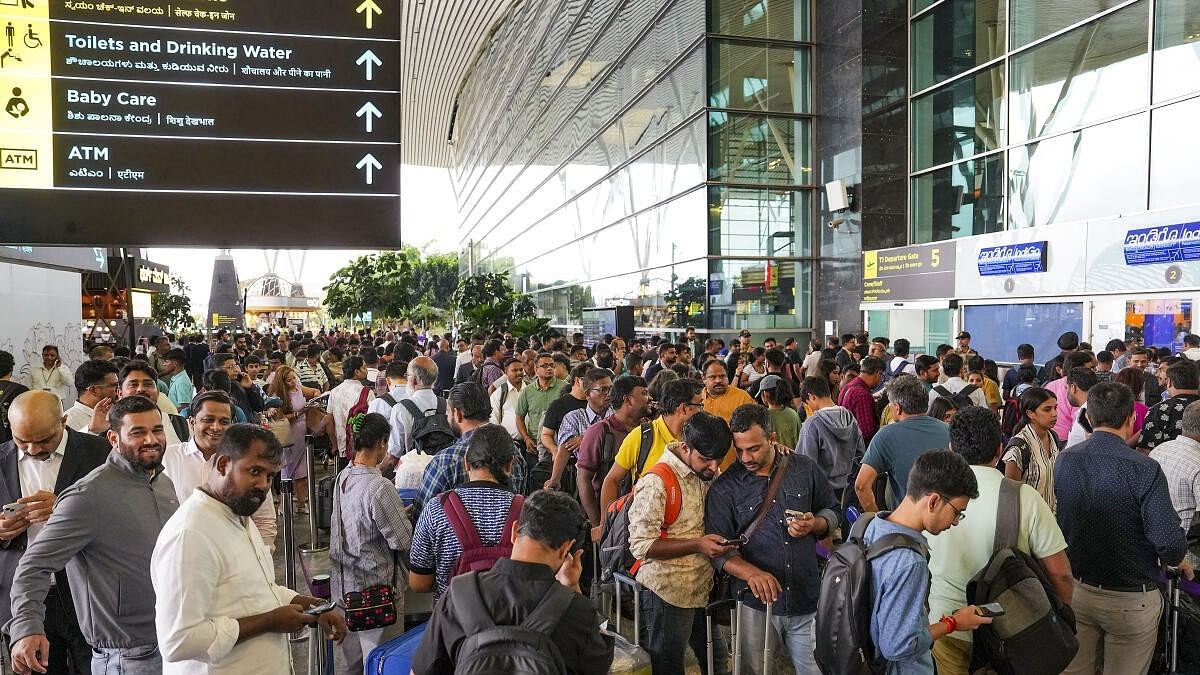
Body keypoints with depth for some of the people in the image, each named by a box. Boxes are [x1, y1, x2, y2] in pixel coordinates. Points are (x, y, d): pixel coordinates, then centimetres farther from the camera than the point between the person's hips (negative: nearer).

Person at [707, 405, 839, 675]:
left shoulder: (806, 469, 2)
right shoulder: (724, 488, -6)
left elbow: (832, 511, 14)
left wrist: (814, 525, -9)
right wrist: (752, 573, -25)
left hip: (808, 600, 2)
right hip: (756, 602, -1)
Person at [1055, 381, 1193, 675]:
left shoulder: (1063, 461, -7)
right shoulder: (1144, 469, -22)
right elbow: (1170, 544, -22)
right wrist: (1179, 561, 1)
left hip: (1074, 590, 4)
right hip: (1130, 601, -3)